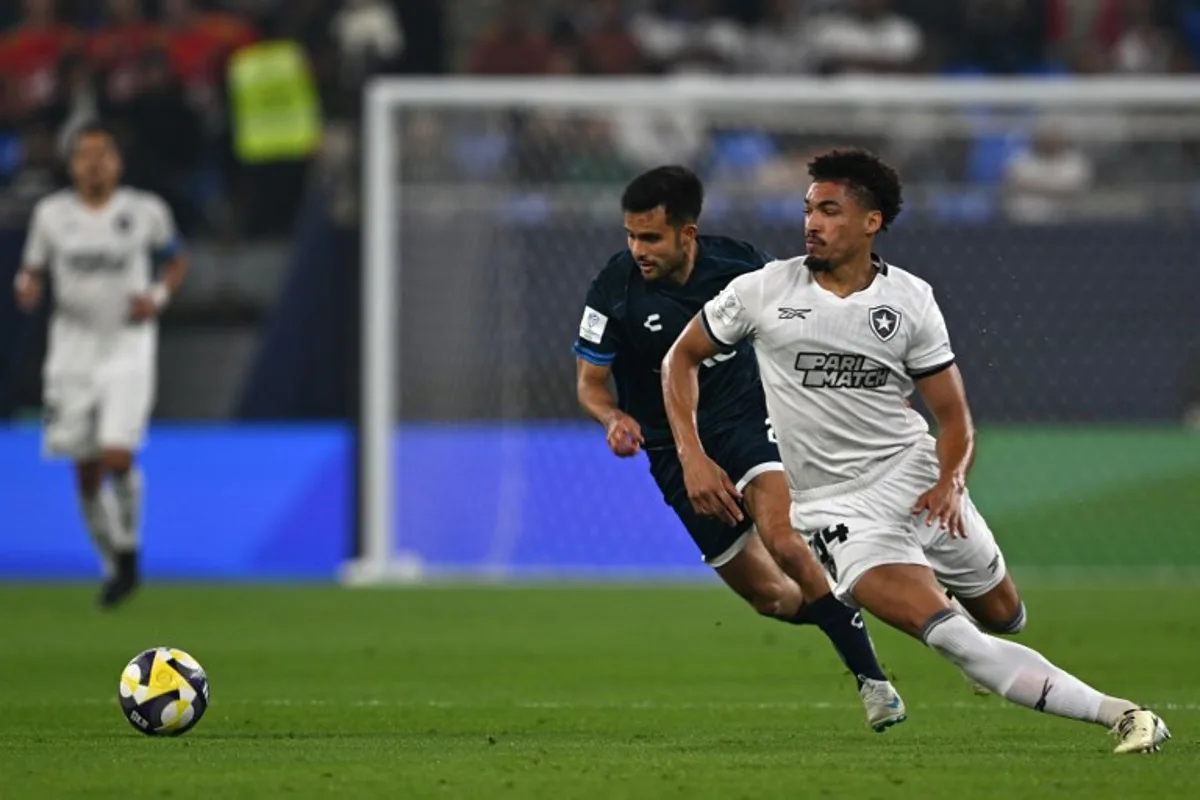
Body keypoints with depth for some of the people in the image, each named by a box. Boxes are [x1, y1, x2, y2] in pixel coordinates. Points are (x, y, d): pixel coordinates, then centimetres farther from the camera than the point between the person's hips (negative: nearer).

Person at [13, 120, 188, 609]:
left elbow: (176, 262, 13)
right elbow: (32, 271, 11)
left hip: (128, 349, -2)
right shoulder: (52, 214, 2)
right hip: (73, 350, 2)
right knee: (86, 472, 4)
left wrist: (157, 297, -6)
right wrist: (28, 289, -12)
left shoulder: (145, 212, -2)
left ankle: (127, 549, 7)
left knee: (117, 457, -18)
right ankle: (114, 569, 23)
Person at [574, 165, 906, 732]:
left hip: (748, 421, -1)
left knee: (782, 538, -28)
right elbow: (589, 381, -4)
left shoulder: (739, 265, -10)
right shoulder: (616, 289, -14)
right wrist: (615, 418, -27)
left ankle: (871, 679, -20)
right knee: (770, 597, 0)